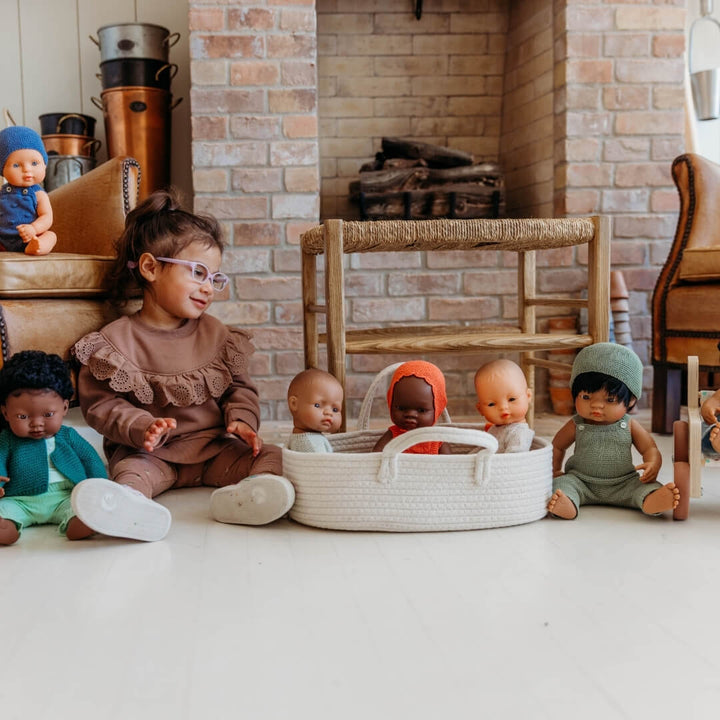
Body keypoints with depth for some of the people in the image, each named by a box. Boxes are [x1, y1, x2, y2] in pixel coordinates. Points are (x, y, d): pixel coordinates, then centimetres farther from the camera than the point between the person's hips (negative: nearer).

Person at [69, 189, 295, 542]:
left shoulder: (216, 334, 10)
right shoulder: (116, 340, -3)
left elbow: (240, 388, 13)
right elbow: (101, 404, -7)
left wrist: (241, 419, -10)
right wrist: (142, 428, -24)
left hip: (213, 447, 4)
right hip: (150, 452, -3)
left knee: (272, 456, -18)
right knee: (129, 471, -34)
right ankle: (128, 505, -66)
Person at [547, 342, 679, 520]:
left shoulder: (629, 426, 1)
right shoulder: (577, 426, 1)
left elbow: (650, 448, 3)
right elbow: (557, 446, 17)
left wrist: (652, 464, -19)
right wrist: (554, 470, 10)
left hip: (622, 484, 0)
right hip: (581, 481, 0)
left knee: (645, 486, -25)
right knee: (562, 483, -26)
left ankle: (654, 501, -54)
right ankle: (565, 504, -54)